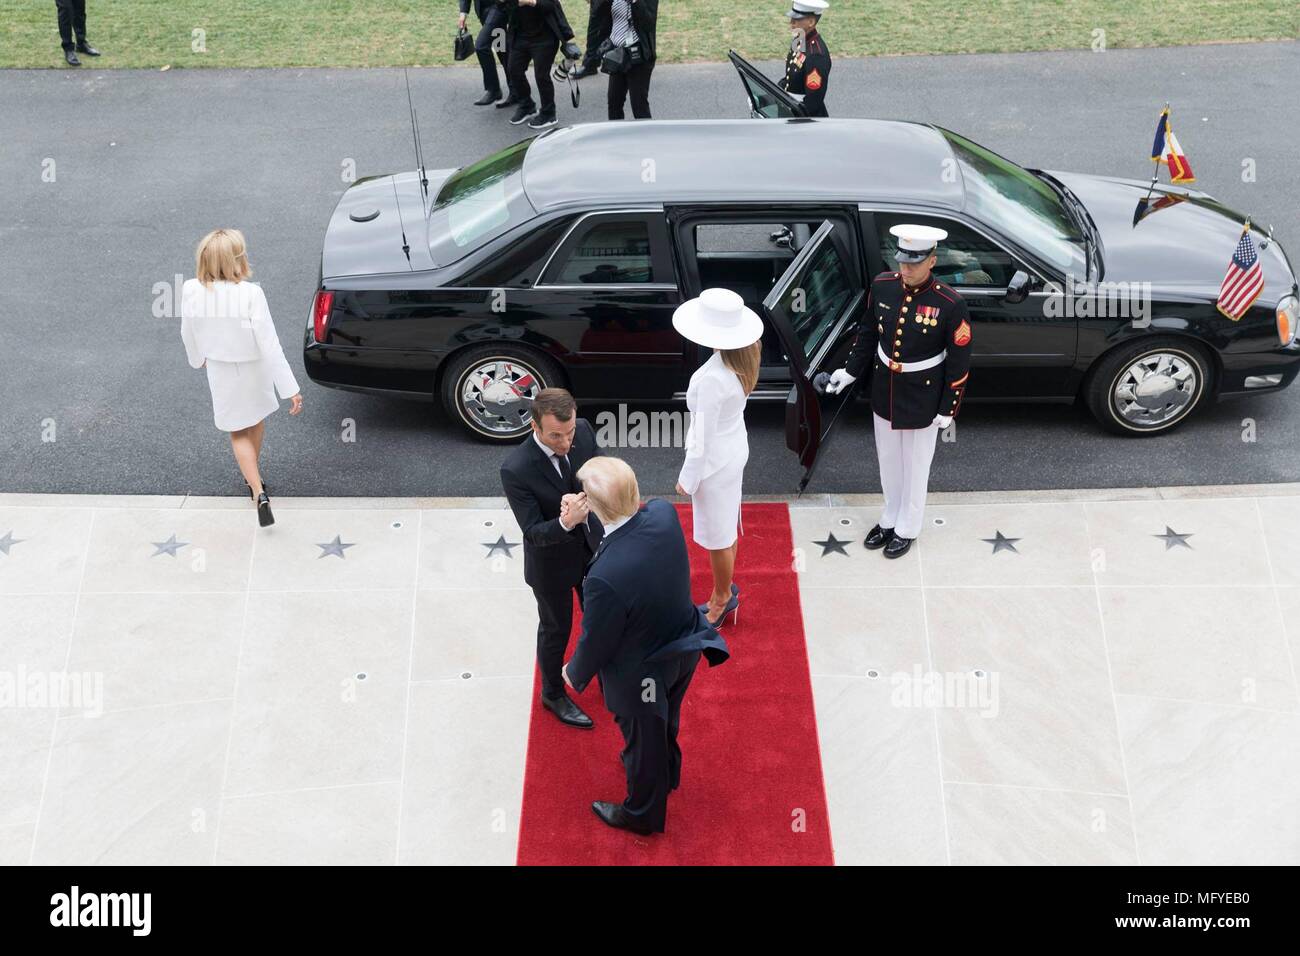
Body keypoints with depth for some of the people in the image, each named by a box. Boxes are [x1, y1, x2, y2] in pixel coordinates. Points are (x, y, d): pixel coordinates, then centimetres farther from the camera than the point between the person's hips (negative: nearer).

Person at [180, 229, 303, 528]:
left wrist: (198, 359, 20)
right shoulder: (250, 294, -30)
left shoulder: (191, 290, -19)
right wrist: (290, 388, -21)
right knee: (257, 421, 27)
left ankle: (258, 491, 4)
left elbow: (188, 333, -2)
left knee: (238, 432, 18)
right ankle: (253, 474, 49)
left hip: (220, 372, 2)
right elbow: (269, 345, -27)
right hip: (254, 370, -1)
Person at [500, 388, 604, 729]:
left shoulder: (584, 431, -19)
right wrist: (565, 523, -49)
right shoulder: (516, 470, -33)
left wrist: (585, 498, -28)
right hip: (552, 561, -5)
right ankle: (553, 694, 46)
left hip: (591, 546, 5)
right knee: (556, 629, 18)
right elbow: (533, 532, -28)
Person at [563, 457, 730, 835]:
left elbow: (596, 643, -23)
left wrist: (575, 673, -3)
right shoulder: (664, 513, -26)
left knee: (643, 741, 24)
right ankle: (665, 772, 65)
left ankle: (643, 813, 53)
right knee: (665, 723, 35)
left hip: (643, 676, -6)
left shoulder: (606, 577, -43)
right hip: (683, 650, 6)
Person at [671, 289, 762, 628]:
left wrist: (687, 479, -11)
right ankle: (726, 593, 44)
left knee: (717, 537, 14)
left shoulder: (713, 379, -34)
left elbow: (703, 435, -25)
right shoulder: (743, 357, -9)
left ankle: (722, 599, 35)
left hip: (716, 460, -9)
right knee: (727, 529, 25)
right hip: (735, 448, 9)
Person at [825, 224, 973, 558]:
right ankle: (890, 518, 43)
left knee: (915, 467, 14)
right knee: (888, 461, 21)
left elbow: (959, 361, -13)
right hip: (884, 392, 4)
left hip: (922, 399, -4)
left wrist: (948, 408, -9)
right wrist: (851, 371, 7)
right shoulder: (882, 285, -10)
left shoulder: (950, 305, -23)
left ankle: (907, 529, 35)